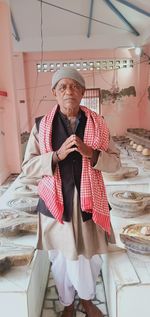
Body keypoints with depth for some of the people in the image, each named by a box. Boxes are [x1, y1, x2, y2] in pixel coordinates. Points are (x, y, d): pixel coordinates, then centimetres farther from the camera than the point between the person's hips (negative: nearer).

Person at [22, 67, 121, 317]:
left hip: (89, 202, 2)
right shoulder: (41, 125, -2)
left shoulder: (97, 123, 1)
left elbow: (115, 162, 1)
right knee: (62, 259, 14)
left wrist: (89, 153, -19)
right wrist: (57, 155, -20)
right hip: (56, 203, -1)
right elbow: (28, 167, -4)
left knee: (91, 257, 15)